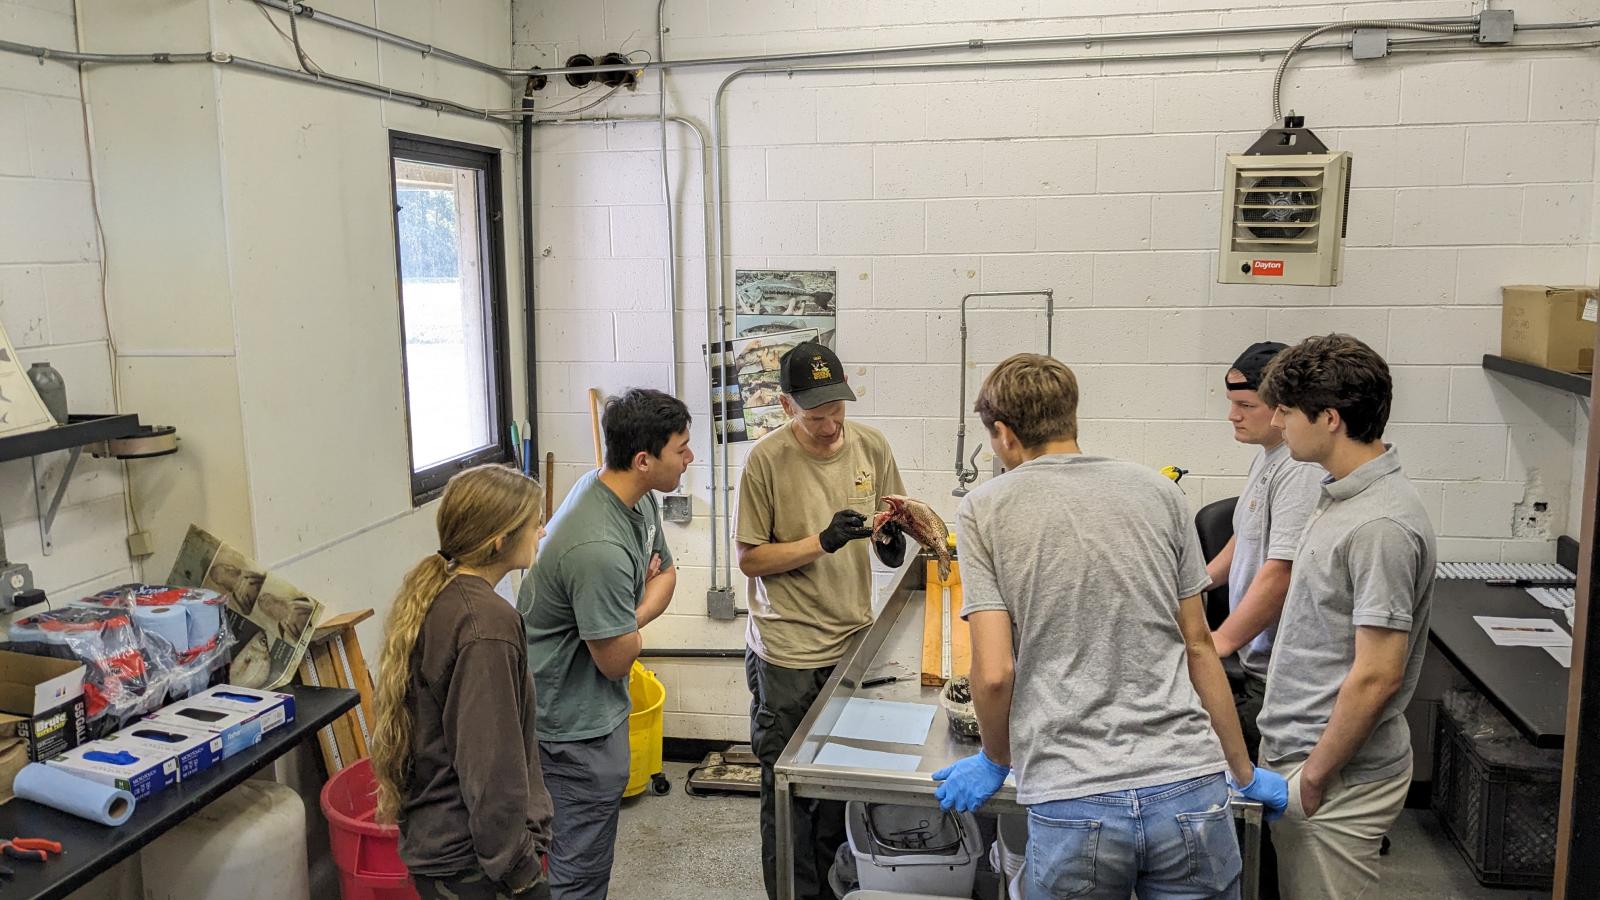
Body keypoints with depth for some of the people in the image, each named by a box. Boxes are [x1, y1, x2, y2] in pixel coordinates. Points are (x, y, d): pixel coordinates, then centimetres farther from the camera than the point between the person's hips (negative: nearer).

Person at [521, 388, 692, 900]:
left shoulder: (637, 497, -4)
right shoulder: (600, 549, -34)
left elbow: (664, 574, 10)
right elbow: (617, 660, -24)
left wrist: (627, 619, -9)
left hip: (601, 705, 9)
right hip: (576, 722, -9)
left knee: (590, 845, 26)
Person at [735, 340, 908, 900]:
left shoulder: (872, 447, 0)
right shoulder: (767, 459, -12)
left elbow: (894, 551, 11)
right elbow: (750, 559, -8)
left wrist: (891, 541, -12)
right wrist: (823, 541, -21)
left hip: (854, 642, 4)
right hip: (787, 654, -4)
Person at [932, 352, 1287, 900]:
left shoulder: (984, 511, -2)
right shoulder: (1157, 491, 7)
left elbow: (994, 673, -7)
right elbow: (1198, 646, 10)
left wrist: (996, 761, 12)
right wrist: (1244, 773, 21)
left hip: (1073, 802, -2)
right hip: (1190, 787, 3)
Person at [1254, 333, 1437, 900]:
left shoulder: (1381, 526, -23)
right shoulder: (1343, 495, 8)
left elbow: (1377, 676, -24)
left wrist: (1314, 777, -16)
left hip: (1338, 777, -9)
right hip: (1293, 751, 9)